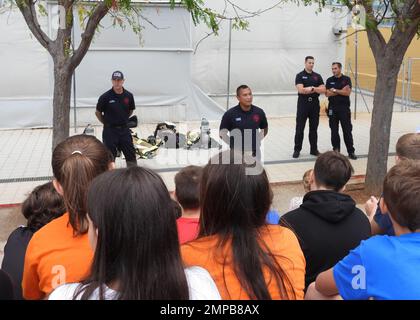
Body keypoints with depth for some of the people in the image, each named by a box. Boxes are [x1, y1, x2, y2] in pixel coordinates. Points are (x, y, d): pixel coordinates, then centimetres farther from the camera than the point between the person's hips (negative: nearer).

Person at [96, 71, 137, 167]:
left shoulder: (128, 96, -2)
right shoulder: (105, 97, -11)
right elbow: (98, 112, 0)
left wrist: (123, 120, 11)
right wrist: (107, 123, 4)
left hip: (124, 129, 3)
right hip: (110, 130, -3)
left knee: (131, 155, 7)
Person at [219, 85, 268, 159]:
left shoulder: (259, 112, -1)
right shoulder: (230, 114, -10)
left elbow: (265, 129, 15)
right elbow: (222, 133, -1)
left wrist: (257, 141, 2)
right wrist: (234, 145, -9)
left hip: (255, 154, 3)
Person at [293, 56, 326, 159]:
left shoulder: (317, 76, 9)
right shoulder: (300, 76, -2)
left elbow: (323, 90, -1)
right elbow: (300, 90, -16)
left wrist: (311, 88, -16)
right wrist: (315, 89, -14)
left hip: (315, 104, 3)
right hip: (303, 104, -3)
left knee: (314, 128, 9)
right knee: (299, 128, 0)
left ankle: (314, 149, 16)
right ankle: (297, 150, 7)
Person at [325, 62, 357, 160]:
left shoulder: (346, 79, 0)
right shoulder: (329, 80, 6)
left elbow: (347, 92, -11)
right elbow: (327, 93, -5)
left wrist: (335, 90, -9)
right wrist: (341, 91, -9)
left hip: (344, 108, -2)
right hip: (332, 108, 2)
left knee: (347, 130, -2)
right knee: (334, 130, 6)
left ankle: (351, 151, 2)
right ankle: (336, 150, 16)